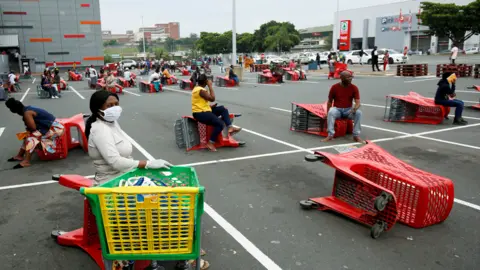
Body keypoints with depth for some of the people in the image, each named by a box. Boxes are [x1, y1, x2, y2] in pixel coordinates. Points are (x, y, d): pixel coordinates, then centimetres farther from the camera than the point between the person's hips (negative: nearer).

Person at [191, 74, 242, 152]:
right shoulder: (201, 90, -18)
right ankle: (210, 143, -11)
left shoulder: (197, 88, 15)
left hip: (204, 110, 11)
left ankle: (230, 127, -2)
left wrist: (210, 106, 4)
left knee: (223, 109, 7)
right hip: (200, 113, -11)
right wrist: (210, 86, -13)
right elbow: (212, 98, -21)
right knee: (220, 124, -19)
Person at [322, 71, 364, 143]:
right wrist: (328, 114, -11)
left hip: (349, 110, 1)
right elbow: (330, 101, 2)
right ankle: (330, 135, -31)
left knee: (358, 112, -29)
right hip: (337, 109, -1)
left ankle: (356, 135, -21)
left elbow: (358, 102, -11)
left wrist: (355, 108, -35)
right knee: (331, 112, -35)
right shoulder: (334, 87, -7)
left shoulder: (354, 87, -5)